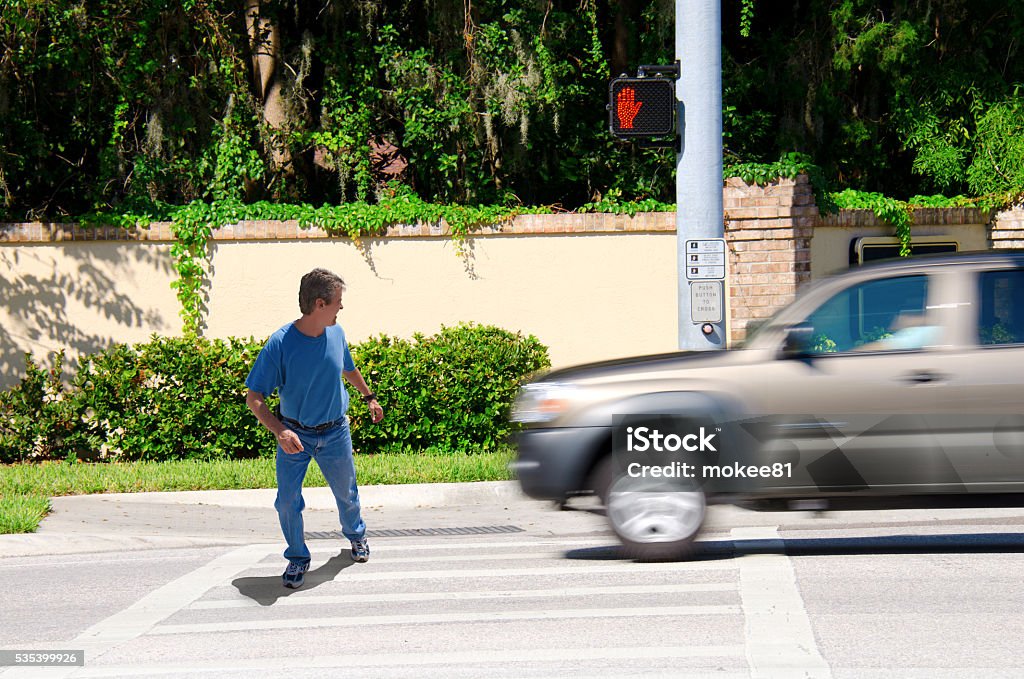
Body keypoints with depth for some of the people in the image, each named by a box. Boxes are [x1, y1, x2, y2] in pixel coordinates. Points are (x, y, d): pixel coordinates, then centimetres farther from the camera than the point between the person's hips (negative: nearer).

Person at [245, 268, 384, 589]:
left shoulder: (336, 333, -10)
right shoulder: (280, 344, -24)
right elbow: (254, 398, -21)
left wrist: (369, 397, 29)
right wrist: (280, 431, -35)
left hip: (335, 433, 3)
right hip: (295, 436, -3)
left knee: (347, 493, 19)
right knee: (287, 502, -4)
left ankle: (355, 535, 49)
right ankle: (297, 557, 21)